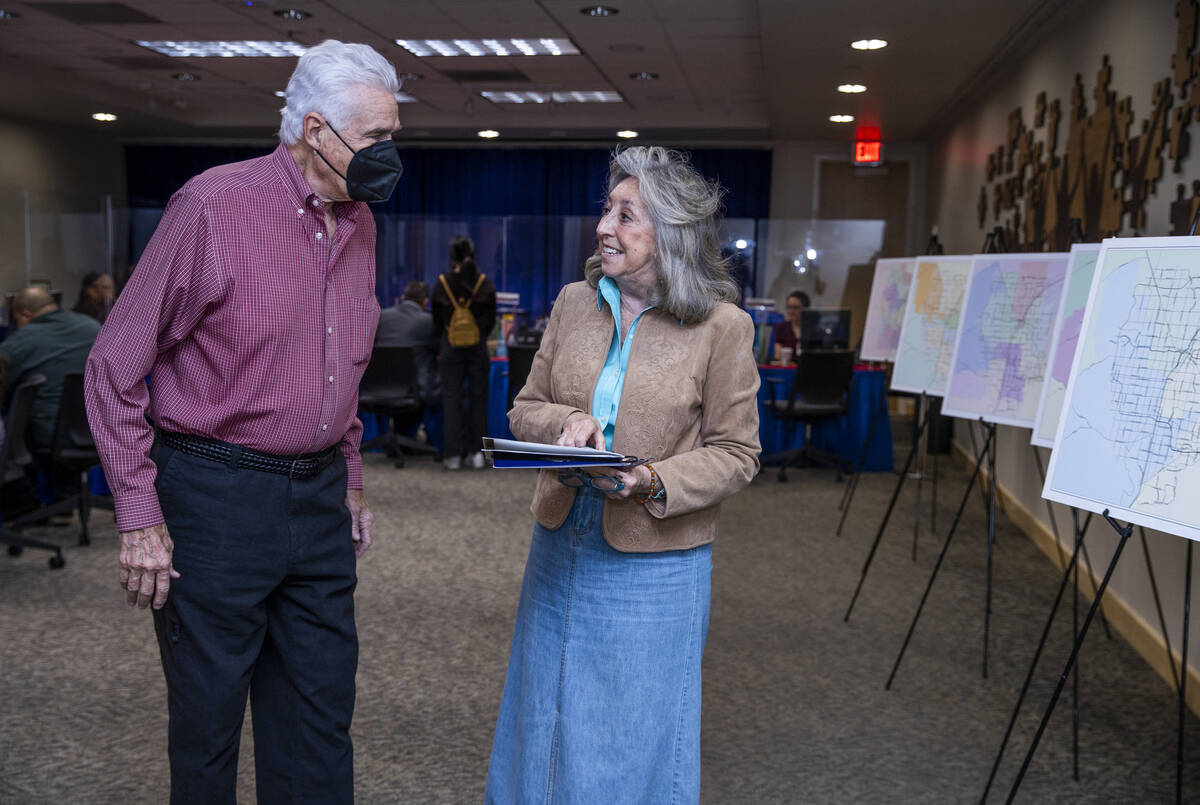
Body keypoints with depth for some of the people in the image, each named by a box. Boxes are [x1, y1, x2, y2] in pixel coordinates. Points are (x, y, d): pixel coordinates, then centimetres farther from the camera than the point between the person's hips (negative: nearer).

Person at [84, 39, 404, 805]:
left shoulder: (359, 223, 8)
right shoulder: (214, 206, -13)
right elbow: (115, 367, -9)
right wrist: (139, 517, -12)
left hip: (319, 497, 6)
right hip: (216, 496, -6)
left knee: (320, 721, 13)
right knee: (208, 719, 9)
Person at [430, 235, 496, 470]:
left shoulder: (442, 283, -5)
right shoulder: (485, 283, -3)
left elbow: (437, 320, 4)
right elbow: (491, 320, 4)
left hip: (451, 346, 0)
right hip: (478, 346, 1)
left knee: (452, 398, 4)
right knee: (478, 397, 7)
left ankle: (453, 455, 1)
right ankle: (476, 452, 7)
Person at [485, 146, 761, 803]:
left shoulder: (723, 326, -10)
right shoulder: (574, 303, 3)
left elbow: (735, 453, -7)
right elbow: (525, 409, 9)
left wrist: (654, 482, -22)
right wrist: (567, 422, -13)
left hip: (654, 563, -4)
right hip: (560, 548, 5)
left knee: (635, 736, 9)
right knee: (546, 723, 19)